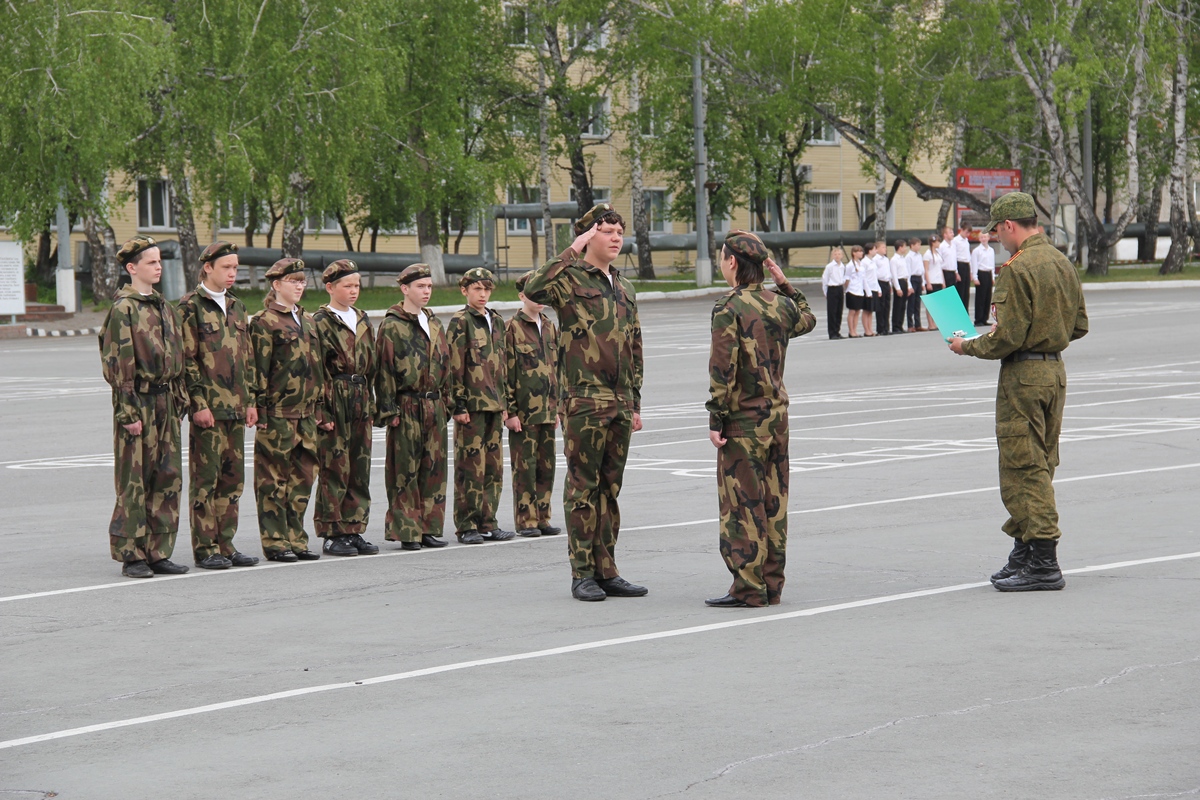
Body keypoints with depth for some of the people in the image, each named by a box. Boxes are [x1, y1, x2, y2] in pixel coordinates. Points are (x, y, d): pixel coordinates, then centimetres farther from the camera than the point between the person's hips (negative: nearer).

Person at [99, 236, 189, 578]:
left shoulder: (164, 307, 15)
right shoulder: (123, 309, -9)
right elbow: (117, 365, -12)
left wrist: (179, 398, 15)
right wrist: (128, 411, -16)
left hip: (166, 400, 7)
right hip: (139, 400, -7)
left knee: (168, 478, 7)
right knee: (134, 480, -3)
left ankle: (159, 553, 13)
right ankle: (131, 555, 3)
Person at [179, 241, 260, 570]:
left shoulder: (236, 307, 16)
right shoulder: (190, 307, -6)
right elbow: (187, 360, -10)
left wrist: (250, 400, 12)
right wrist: (199, 403, -15)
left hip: (235, 408, 7)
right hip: (207, 408, -7)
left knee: (233, 478, 9)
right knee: (205, 479, -3)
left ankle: (225, 545, 15)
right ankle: (205, 549, 1)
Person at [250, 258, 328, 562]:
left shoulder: (307, 321, 17)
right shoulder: (264, 322, -6)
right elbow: (259, 369, -10)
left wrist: (320, 410, 17)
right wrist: (262, 412, -15)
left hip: (306, 414, 7)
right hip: (278, 413, -7)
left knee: (302, 477, 8)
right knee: (274, 478, -1)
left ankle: (296, 539, 15)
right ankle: (275, 542, 3)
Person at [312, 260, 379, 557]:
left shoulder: (363, 321, 15)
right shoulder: (320, 323, -5)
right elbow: (314, 368, -9)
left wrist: (369, 400, 12)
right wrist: (321, 408, -14)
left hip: (360, 402, 7)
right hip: (333, 402, -7)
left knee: (360, 468, 7)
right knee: (334, 468, -4)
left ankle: (354, 530, 14)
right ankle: (332, 535, 1)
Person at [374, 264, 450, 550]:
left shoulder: (434, 324, 15)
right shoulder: (392, 326, -5)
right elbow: (384, 370, -7)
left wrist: (444, 402, 15)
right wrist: (389, 409, -13)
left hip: (434, 406, 6)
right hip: (406, 408, -6)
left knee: (434, 467, 7)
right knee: (405, 471, -3)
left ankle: (429, 527, 14)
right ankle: (405, 531, 1)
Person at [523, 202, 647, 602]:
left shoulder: (624, 288, 18)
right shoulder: (569, 278, -4)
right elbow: (533, 288, -27)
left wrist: (635, 404, 19)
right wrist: (571, 252, -21)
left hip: (620, 404, 7)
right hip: (584, 400, -7)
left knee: (610, 487, 9)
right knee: (583, 486, -3)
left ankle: (606, 571, 14)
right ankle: (582, 573, 1)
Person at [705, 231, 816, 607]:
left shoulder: (729, 309, -13)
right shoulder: (780, 304, 6)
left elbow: (723, 369, -17)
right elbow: (808, 319, 31)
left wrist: (716, 420, -13)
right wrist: (785, 284, 26)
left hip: (743, 419, -7)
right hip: (777, 414, 7)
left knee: (742, 504, -3)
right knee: (773, 501, 10)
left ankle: (748, 589, -2)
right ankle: (772, 585, 15)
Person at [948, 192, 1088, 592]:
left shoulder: (1018, 269, -18)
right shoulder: (1062, 263, 10)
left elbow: (1006, 338, -20)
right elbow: (1079, 325, 16)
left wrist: (968, 346, -4)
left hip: (1024, 375, -9)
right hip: (1055, 369, 9)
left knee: (1023, 467, -4)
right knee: (1039, 466, 14)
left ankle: (1043, 563, -5)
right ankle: (1025, 554, 21)